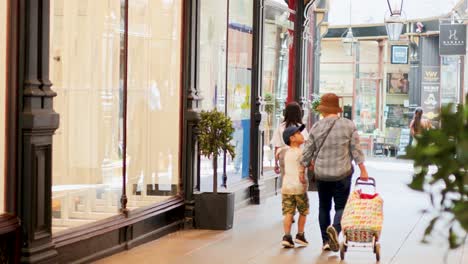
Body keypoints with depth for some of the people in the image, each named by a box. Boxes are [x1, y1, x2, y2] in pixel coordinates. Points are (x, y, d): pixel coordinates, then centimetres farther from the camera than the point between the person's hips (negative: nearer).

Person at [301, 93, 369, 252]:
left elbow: (307, 152, 2)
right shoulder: (348, 125, -4)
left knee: (324, 207, 13)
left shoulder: (316, 127, -1)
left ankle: (326, 241, 14)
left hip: (321, 174, 1)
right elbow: (356, 149, -4)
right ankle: (335, 228, -24)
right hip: (342, 173, -1)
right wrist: (363, 169, 1)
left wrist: (303, 169, 14)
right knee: (341, 206, 5)